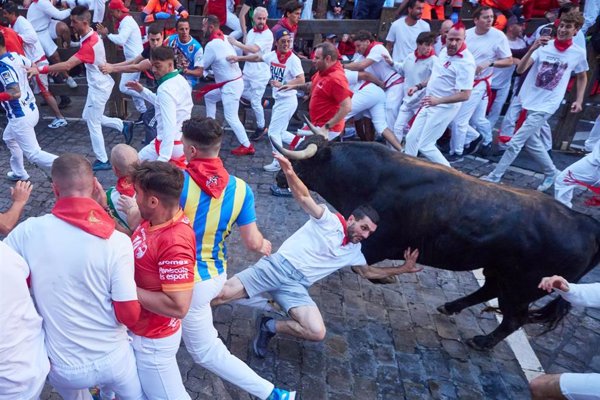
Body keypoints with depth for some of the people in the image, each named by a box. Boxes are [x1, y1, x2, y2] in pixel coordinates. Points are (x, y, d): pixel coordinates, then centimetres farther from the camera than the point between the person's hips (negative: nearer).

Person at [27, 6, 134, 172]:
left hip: (98, 88, -9)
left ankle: (102, 161, 14)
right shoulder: (92, 36, 1)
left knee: (93, 125, 2)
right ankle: (122, 125, 24)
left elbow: (67, 65, -35)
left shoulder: (89, 45, -29)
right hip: (99, 84, 9)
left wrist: (40, 70, -35)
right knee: (88, 116, 22)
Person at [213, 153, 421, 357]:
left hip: (296, 286, 5)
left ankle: (269, 326, 2)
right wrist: (290, 173, -35)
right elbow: (304, 197, -14)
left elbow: (367, 272, 34)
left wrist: (403, 269, 26)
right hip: (277, 266, -5)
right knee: (219, 294, -17)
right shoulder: (330, 220, 0)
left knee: (317, 332, -20)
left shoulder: (354, 251, 19)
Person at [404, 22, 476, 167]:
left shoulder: (466, 62, -23)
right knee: (411, 138, 14)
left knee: (425, 146, -6)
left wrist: (438, 101, -36)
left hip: (444, 108, -9)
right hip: (429, 105, 9)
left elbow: (465, 95, -28)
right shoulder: (445, 51, 4)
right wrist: (419, 86, 13)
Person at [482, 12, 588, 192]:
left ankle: (494, 177, 1)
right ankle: (551, 172, 34)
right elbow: (520, 70, -12)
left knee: (515, 142, -9)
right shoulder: (544, 46, -3)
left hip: (546, 106, -3)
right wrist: (532, 49, -26)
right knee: (531, 142, 12)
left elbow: (582, 77, 16)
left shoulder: (579, 53, -1)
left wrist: (579, 100, 7)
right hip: (528, 100, 3)